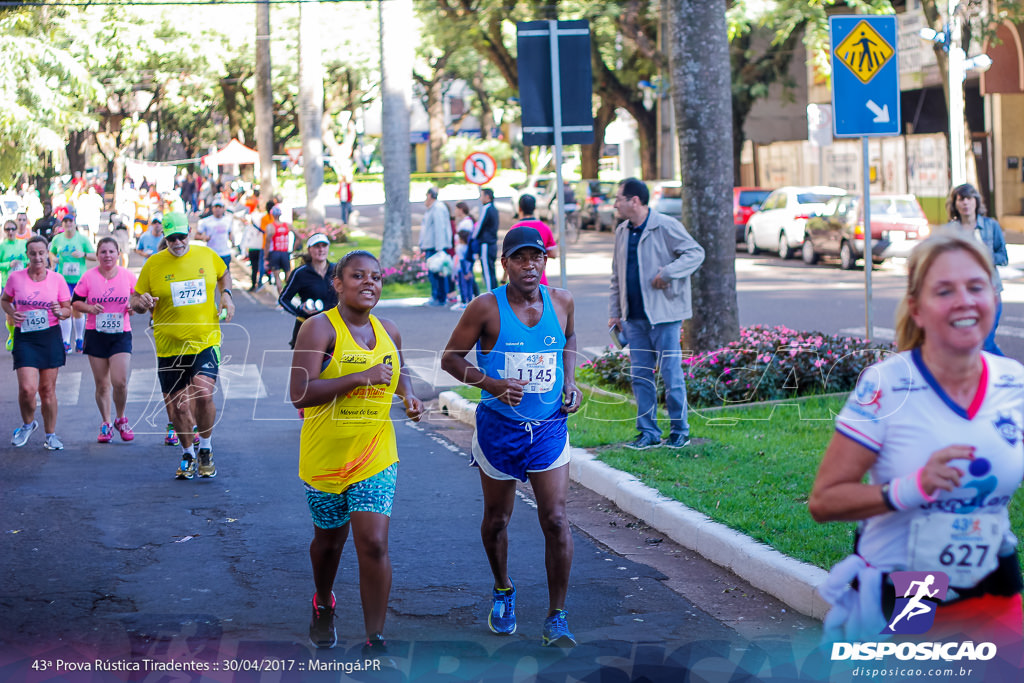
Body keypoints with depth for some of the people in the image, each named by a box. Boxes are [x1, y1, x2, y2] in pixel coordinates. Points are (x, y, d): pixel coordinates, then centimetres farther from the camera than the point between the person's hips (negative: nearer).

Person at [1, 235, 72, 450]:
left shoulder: (57, 279, 1)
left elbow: (68, 310, 7)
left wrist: (60, 311, -16)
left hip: (50, 337, 1)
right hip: (24, 338, -1)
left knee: (47, 388, 5)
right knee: (27, 388, -12)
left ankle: (50, 435, 20)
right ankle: (27, 424, 18)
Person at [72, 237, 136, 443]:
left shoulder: (128, 276, -1)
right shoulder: (89, 277, -3)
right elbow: (75, 302, 4)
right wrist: (89, 308, -16)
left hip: (121, 335, -1)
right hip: (96, 334, 1)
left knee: (120, 382, -12)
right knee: (101, 385, 5)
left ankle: (120, 419, 13)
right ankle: (106, 424, 21)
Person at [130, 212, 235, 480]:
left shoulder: (207, 255, 3)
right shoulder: (153, 264, -1)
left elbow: (223, 274, 25)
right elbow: (136, 301, 5)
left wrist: (225, 294, 6)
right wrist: (141, 303, -18)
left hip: (206, 340, -1)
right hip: (169, 346, 1)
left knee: (203, 394, -20)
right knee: (177, 406, 4)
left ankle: (205, 450, 3)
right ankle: (187, 454, 29)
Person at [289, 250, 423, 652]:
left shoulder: (388, 332, 5)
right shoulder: (320, 329, -13)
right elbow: (299, 394, -24)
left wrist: (408, 394, 6)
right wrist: (362, 377, -27)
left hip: (375, 456, 3)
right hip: (325, 457, -2)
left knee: (373, 544, -10)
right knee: (328, 540, 17)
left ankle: (375, 641, -3)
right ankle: (323, 606, 47)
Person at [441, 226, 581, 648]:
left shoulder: (560, 301, -1)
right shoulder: (486, 308, -12)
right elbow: (450, 358, -6)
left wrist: (569, 382, 6)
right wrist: (493, 384, -20)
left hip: (549, 427, 1)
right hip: (499, 427, -1)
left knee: (556, 521, -9)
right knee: (496, 519, 13)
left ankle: (556, 619, 0)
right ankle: (502, 591, 42)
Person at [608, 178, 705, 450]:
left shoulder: (666, 227, -8)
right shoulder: (622, 232, 13)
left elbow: (696, 253, -10)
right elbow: (617, 277, 19)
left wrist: (668, 273, -21)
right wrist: (614, 312, 15)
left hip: (663, 315, -6)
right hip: (634, 317, 6)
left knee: (671, 373, -3)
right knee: (640, 376, 7)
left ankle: (679, 430, 9)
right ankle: (648, 432, 14)